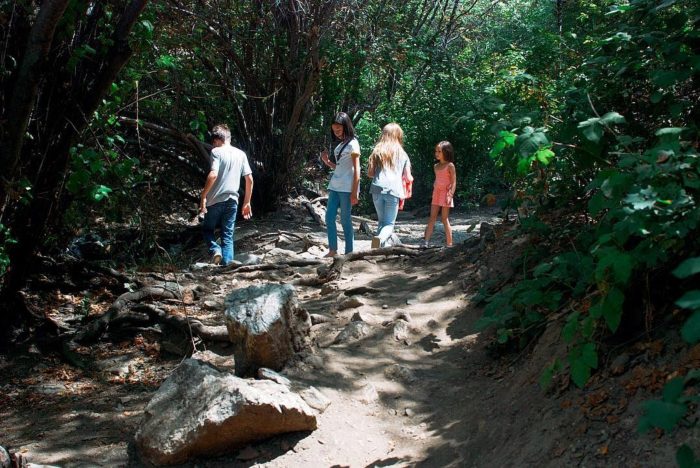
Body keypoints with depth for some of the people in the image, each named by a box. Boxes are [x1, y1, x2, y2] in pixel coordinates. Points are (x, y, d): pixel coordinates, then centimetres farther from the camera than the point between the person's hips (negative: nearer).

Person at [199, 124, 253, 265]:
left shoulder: (216, 152, -6)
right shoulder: (241, 154, 9)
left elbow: (213, 175, -20)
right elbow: (250, 179, 8)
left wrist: (203, 196, -13)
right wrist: (247, 202, 16)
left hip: (216, 200, -4)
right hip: (232, 200, 4)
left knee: (207, 229, 16)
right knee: (228, 236, 9)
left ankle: (215, 250, -9)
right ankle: (227, 264, 0)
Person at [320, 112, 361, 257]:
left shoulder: (352, 144, -6)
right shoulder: (339, 144, 16)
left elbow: (356, 170, -10)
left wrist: (354, 192, -15)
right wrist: (327, 161, 3)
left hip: (346, 188, -8)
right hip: (335, 186, 8)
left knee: (345, 220, -4)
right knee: (329, 218, 3)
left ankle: (349, 252, 2)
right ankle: (333, 250, 9)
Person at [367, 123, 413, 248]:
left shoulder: (377, 151, 14)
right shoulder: (402, 154, 12)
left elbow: (370, 173, 10)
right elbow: (408, 177, 14)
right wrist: (410, 178, 38)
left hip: (378, 189, 2)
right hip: (393, 190, -2)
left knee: (382, 221, 17)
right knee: (389, 223, 0)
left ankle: (379, 248, 7)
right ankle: (380, 238, -30)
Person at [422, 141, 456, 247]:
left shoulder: (450, 166, -7)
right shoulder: (436, 166, 12)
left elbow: (453, 182, -10)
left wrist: (450, 195, -19)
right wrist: (434, 192, 14)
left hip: (445, 194, -6)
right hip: (436, 194, 6)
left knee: (445, 219, -4)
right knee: (432, 217, 1)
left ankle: (449, 244, 2)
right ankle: (426, 241, -4)